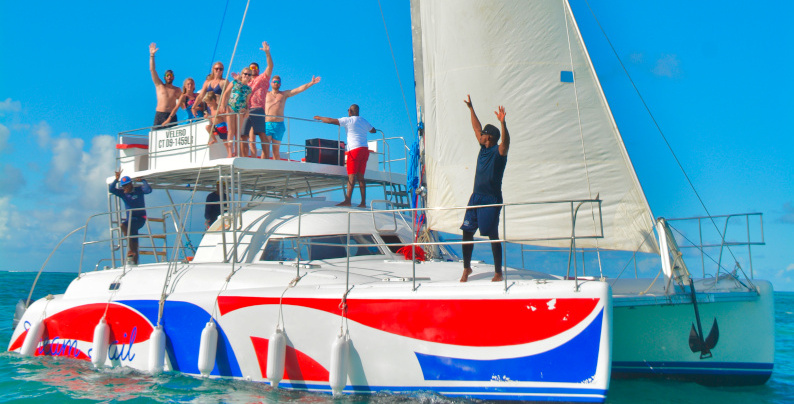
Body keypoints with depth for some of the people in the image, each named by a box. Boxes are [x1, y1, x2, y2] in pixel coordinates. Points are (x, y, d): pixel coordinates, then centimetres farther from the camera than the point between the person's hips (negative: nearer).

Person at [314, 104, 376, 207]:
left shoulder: (348, 120, -2)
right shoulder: (364, 121, 17)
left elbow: (331, 121, -1)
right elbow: (373, 130, 33)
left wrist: (319, 118, 13)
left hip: (355, 149, -6)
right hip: (365, 149, 6)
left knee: (351, 175, -13)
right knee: (360, 177, 6)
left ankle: (347, 200, -22)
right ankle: (363, 202, 0)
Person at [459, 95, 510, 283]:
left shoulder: (498, 151, -7)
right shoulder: (483, 147, 12)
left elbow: (506, 141, -30)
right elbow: (477, 127, 25)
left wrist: (503, 123, -44)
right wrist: (471, 108, 29)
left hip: (491, 199, -7)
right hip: (476, 196, 7)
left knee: (493, 235, -5)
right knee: (467, 232, 6)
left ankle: (498, 272, 2)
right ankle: (467, 268, 20)